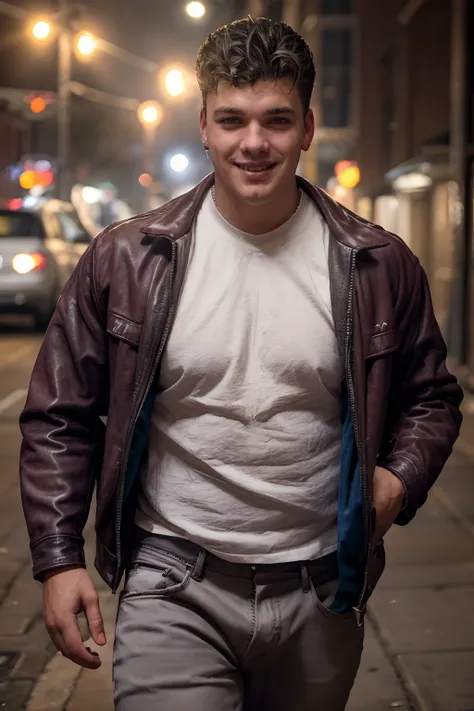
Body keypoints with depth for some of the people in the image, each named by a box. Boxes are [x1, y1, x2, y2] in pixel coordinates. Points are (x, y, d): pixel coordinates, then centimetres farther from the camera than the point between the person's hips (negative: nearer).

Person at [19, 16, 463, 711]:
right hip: (174, 590, -2)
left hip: (320, 596, 2)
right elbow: (60, 417, 2)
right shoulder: (126, 260, -4)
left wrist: (400, 478, -8)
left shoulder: (378, 266, -2)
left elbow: (430, 396, 12)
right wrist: (59, 559, -5)